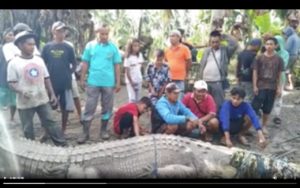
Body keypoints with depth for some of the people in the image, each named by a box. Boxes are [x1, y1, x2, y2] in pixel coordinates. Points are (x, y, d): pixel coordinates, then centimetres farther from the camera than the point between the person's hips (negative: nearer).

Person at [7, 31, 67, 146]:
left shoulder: (39, 60, 6)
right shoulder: (14, 63, -7)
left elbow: (46, 78, 11)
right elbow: (12, 83, -9)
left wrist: (52, 94, 7)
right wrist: (22, 91, -28)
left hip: (42, 100, 3)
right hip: (25, 103, -3)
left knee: (51, 123, 9)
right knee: (28, 128, 9)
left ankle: (63, 145, 16)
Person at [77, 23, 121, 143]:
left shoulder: (113, 47, 0)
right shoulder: (90, 46, 1)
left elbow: (117, 66, 4)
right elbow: (85, 63, 5)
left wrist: (118, 82, 3)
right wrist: (82, 79, 3)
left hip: (109, 83, 1)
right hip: (93, 82, 0)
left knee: (107, 107, 10)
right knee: (89, 107, 2)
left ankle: (103, 130, 25)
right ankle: (85, 132, 10)